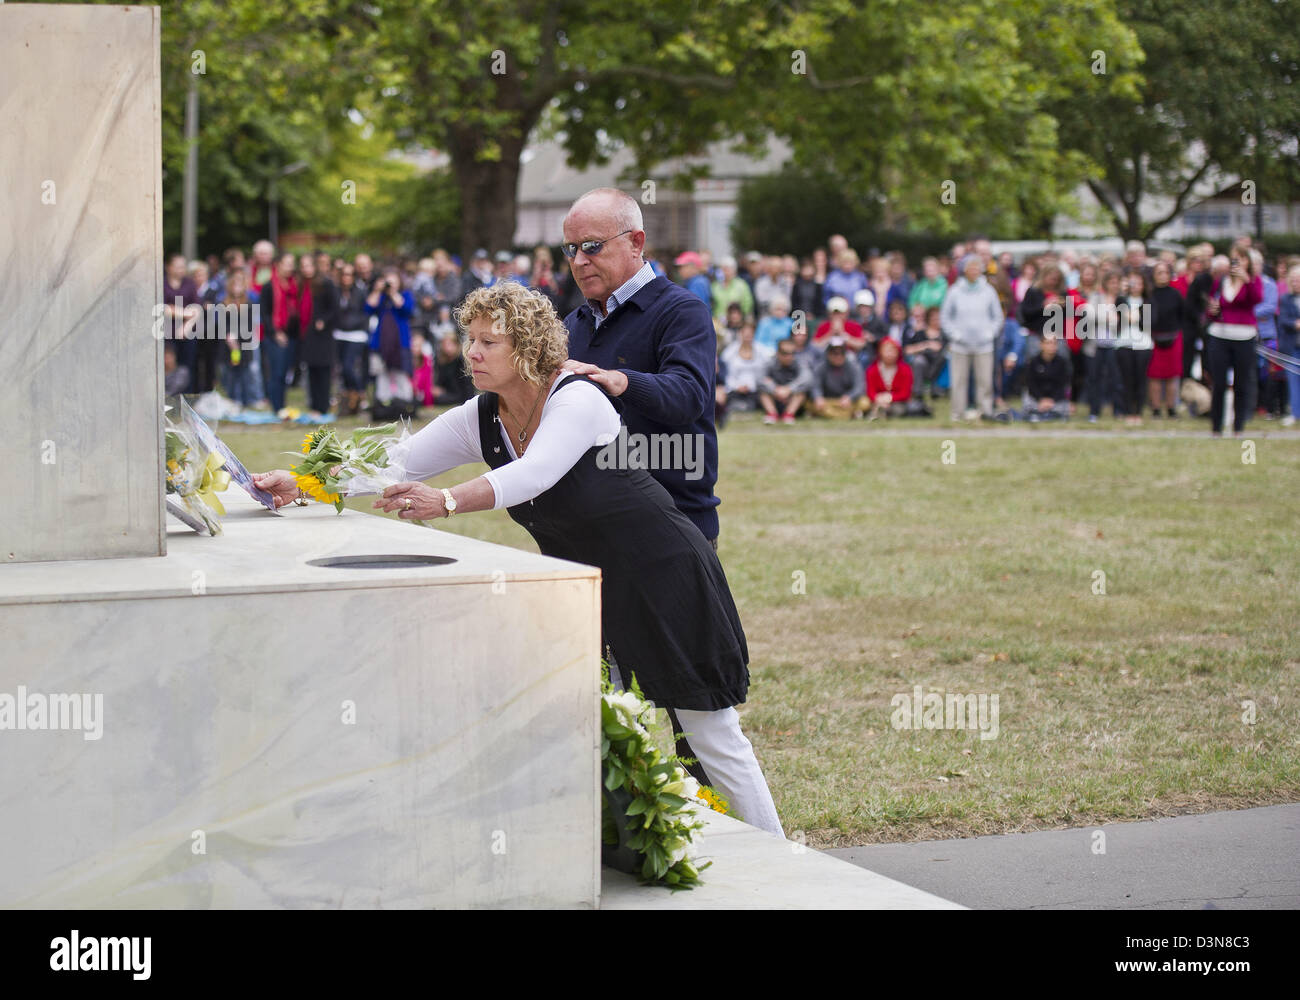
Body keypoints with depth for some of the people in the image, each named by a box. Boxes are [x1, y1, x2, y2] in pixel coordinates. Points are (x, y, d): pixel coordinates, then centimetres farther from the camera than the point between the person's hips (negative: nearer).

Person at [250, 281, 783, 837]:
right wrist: (300, 482, -19)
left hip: (662, 575, -7)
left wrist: (446, 501, -55)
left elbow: (534, 474, -40)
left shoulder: (577, 400, -23)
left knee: (713, 740, 1)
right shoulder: (481, 420, -2)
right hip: (585, 586, 7)